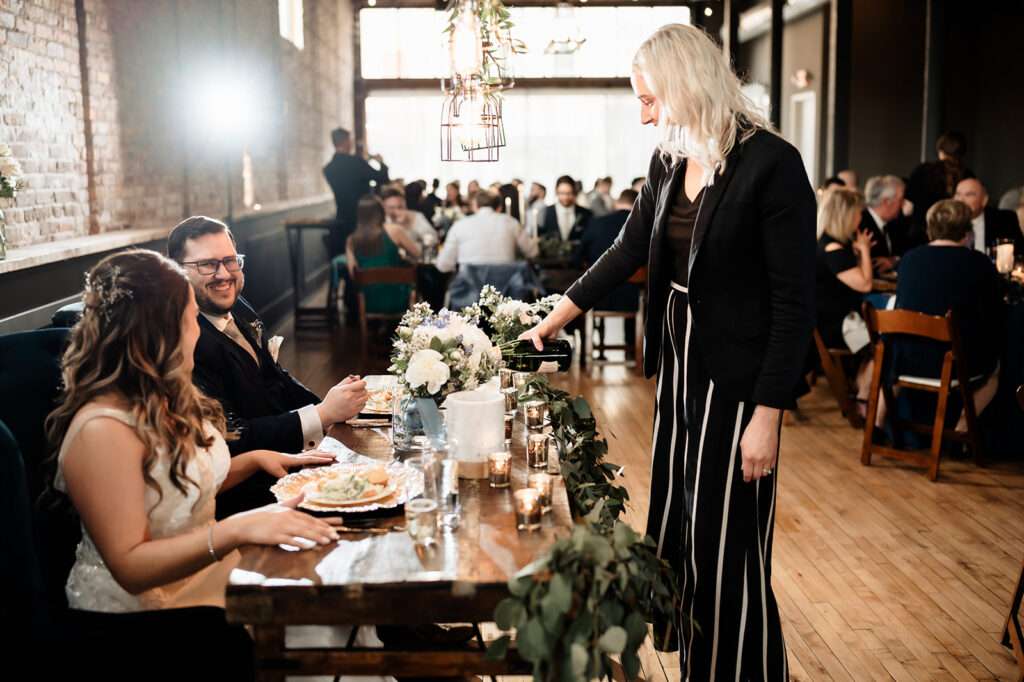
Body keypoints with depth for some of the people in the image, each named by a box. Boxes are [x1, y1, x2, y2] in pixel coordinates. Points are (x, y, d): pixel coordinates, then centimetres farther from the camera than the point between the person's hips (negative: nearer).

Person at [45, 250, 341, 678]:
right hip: (137, 626, -8)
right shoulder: (102, 429, -23)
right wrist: (237, 529, -35)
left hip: (202, 576, 8)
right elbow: (130, 566, -25)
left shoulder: (164, 397, 5)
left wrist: (256, 459, 5)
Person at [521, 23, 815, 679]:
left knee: (728, 552, 1)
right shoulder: (669, 162, 6)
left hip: (736, 383, -8)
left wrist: (767, 414, -18)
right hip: (678, 371, 8)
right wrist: (556, 317, 19)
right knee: (677, 538, 17)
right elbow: (628, 251, 17)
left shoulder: (772, 164, -16)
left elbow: (795, 302, -17)